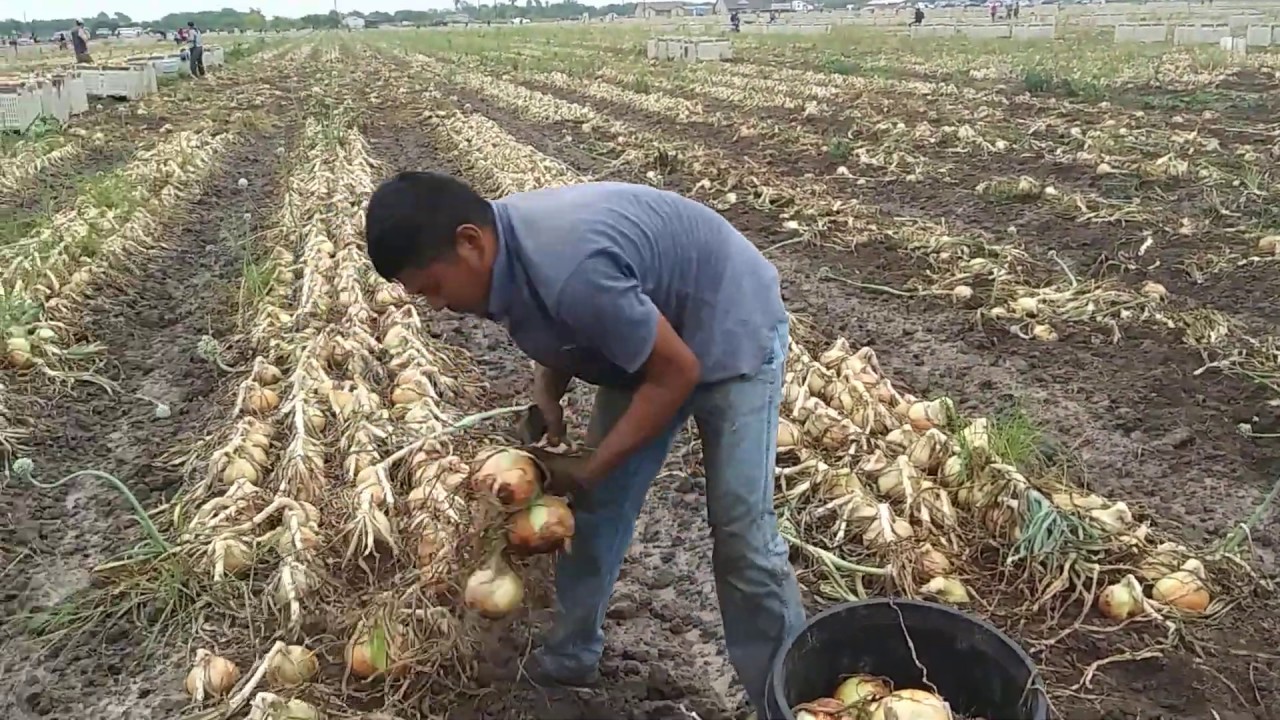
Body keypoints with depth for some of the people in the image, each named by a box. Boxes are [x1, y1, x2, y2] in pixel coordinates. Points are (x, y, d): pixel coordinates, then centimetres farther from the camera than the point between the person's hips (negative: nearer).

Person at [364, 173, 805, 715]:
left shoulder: (572, 271, -39)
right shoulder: (506, 244, -12)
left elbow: (677, 373, -29)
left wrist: (589, 470, -21)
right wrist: (546, 396, -12)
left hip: (731, 334, -8)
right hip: (644, 336, 8)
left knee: (741, 535, -8)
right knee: (596, 506, 10)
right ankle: (570, 656, 27)